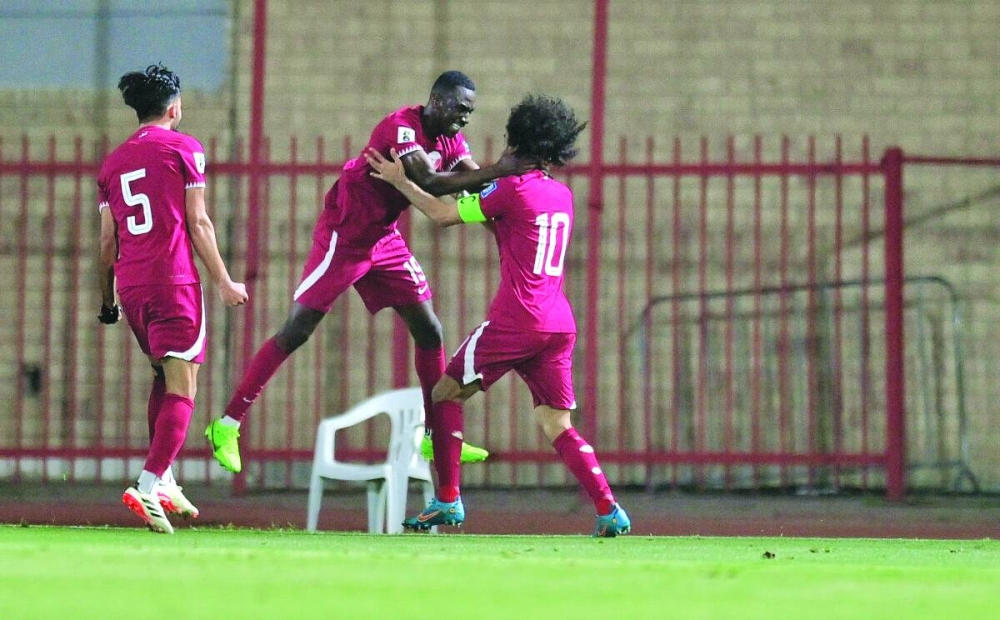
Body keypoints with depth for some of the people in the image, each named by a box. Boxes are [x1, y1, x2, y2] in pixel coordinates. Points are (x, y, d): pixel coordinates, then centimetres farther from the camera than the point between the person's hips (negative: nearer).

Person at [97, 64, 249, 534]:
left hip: (128, 286, 6)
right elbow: (198, 223, -3)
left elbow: (108, 238, 14)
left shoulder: (113, 162, 15)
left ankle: (163, 481, 21)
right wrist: (223, 281, 0)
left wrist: (106, 298, 22)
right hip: (173, 282, -6)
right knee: (181, 388, -7)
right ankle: (148, 486, -22)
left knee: (162, 376, 23)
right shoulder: (183, 148, 1)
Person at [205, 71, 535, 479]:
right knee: (295, 331, -8)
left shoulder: (450, 139, 3)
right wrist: (497, 171, -38)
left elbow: (480, 187, 1)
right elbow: (429, 183, -34)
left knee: (429, 330, 6)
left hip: (384, 238, 9)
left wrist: (512, 176, -20)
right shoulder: (401, 127, -23)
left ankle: (440, 438, 14)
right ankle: (227, 425, -3)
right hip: (343, 237, -9)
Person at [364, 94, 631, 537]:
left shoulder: (513, 188, -6)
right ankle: (609, 511, -11)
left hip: (516, 322, -7)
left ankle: (447, 500, 3)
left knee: (445, 394, 7)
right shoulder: (562, 195, 15)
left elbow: (444, 215, -2)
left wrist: (400, 182, 9)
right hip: (560, 324, 7)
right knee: (557, 426, 5)